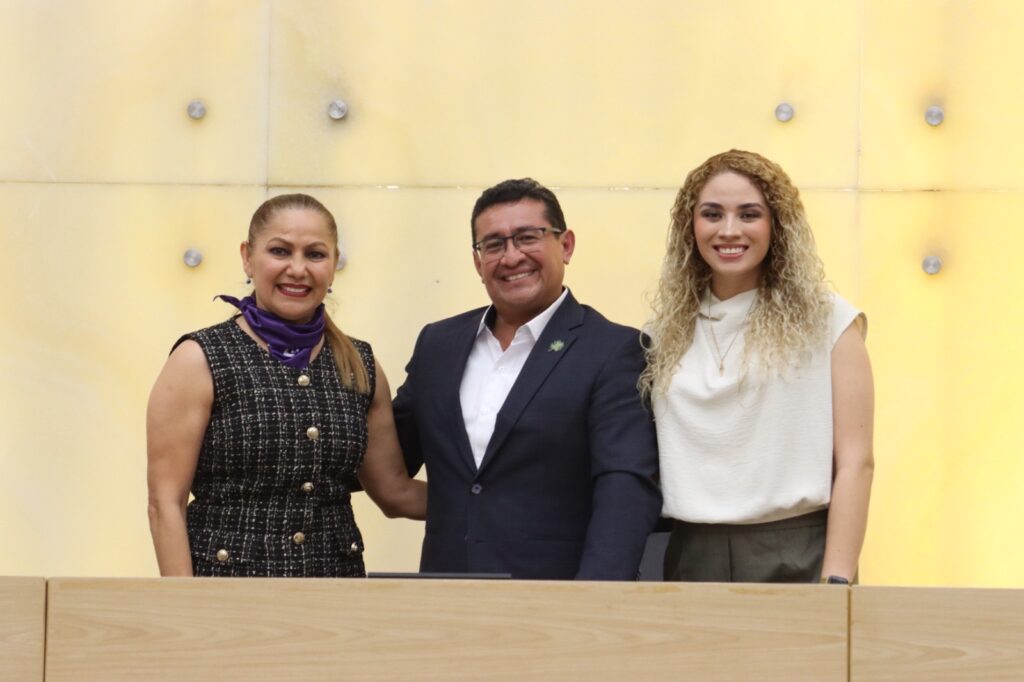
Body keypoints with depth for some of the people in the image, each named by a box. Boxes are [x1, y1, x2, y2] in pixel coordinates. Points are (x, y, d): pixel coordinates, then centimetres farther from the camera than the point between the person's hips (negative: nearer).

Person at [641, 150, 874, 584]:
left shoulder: (828, 321, -1)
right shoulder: (669, 330, 10)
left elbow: (854, 462, -5)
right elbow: (644, 461, 11)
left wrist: (837, 581, -13)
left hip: (796, 557, -3)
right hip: (692, 557, 3)